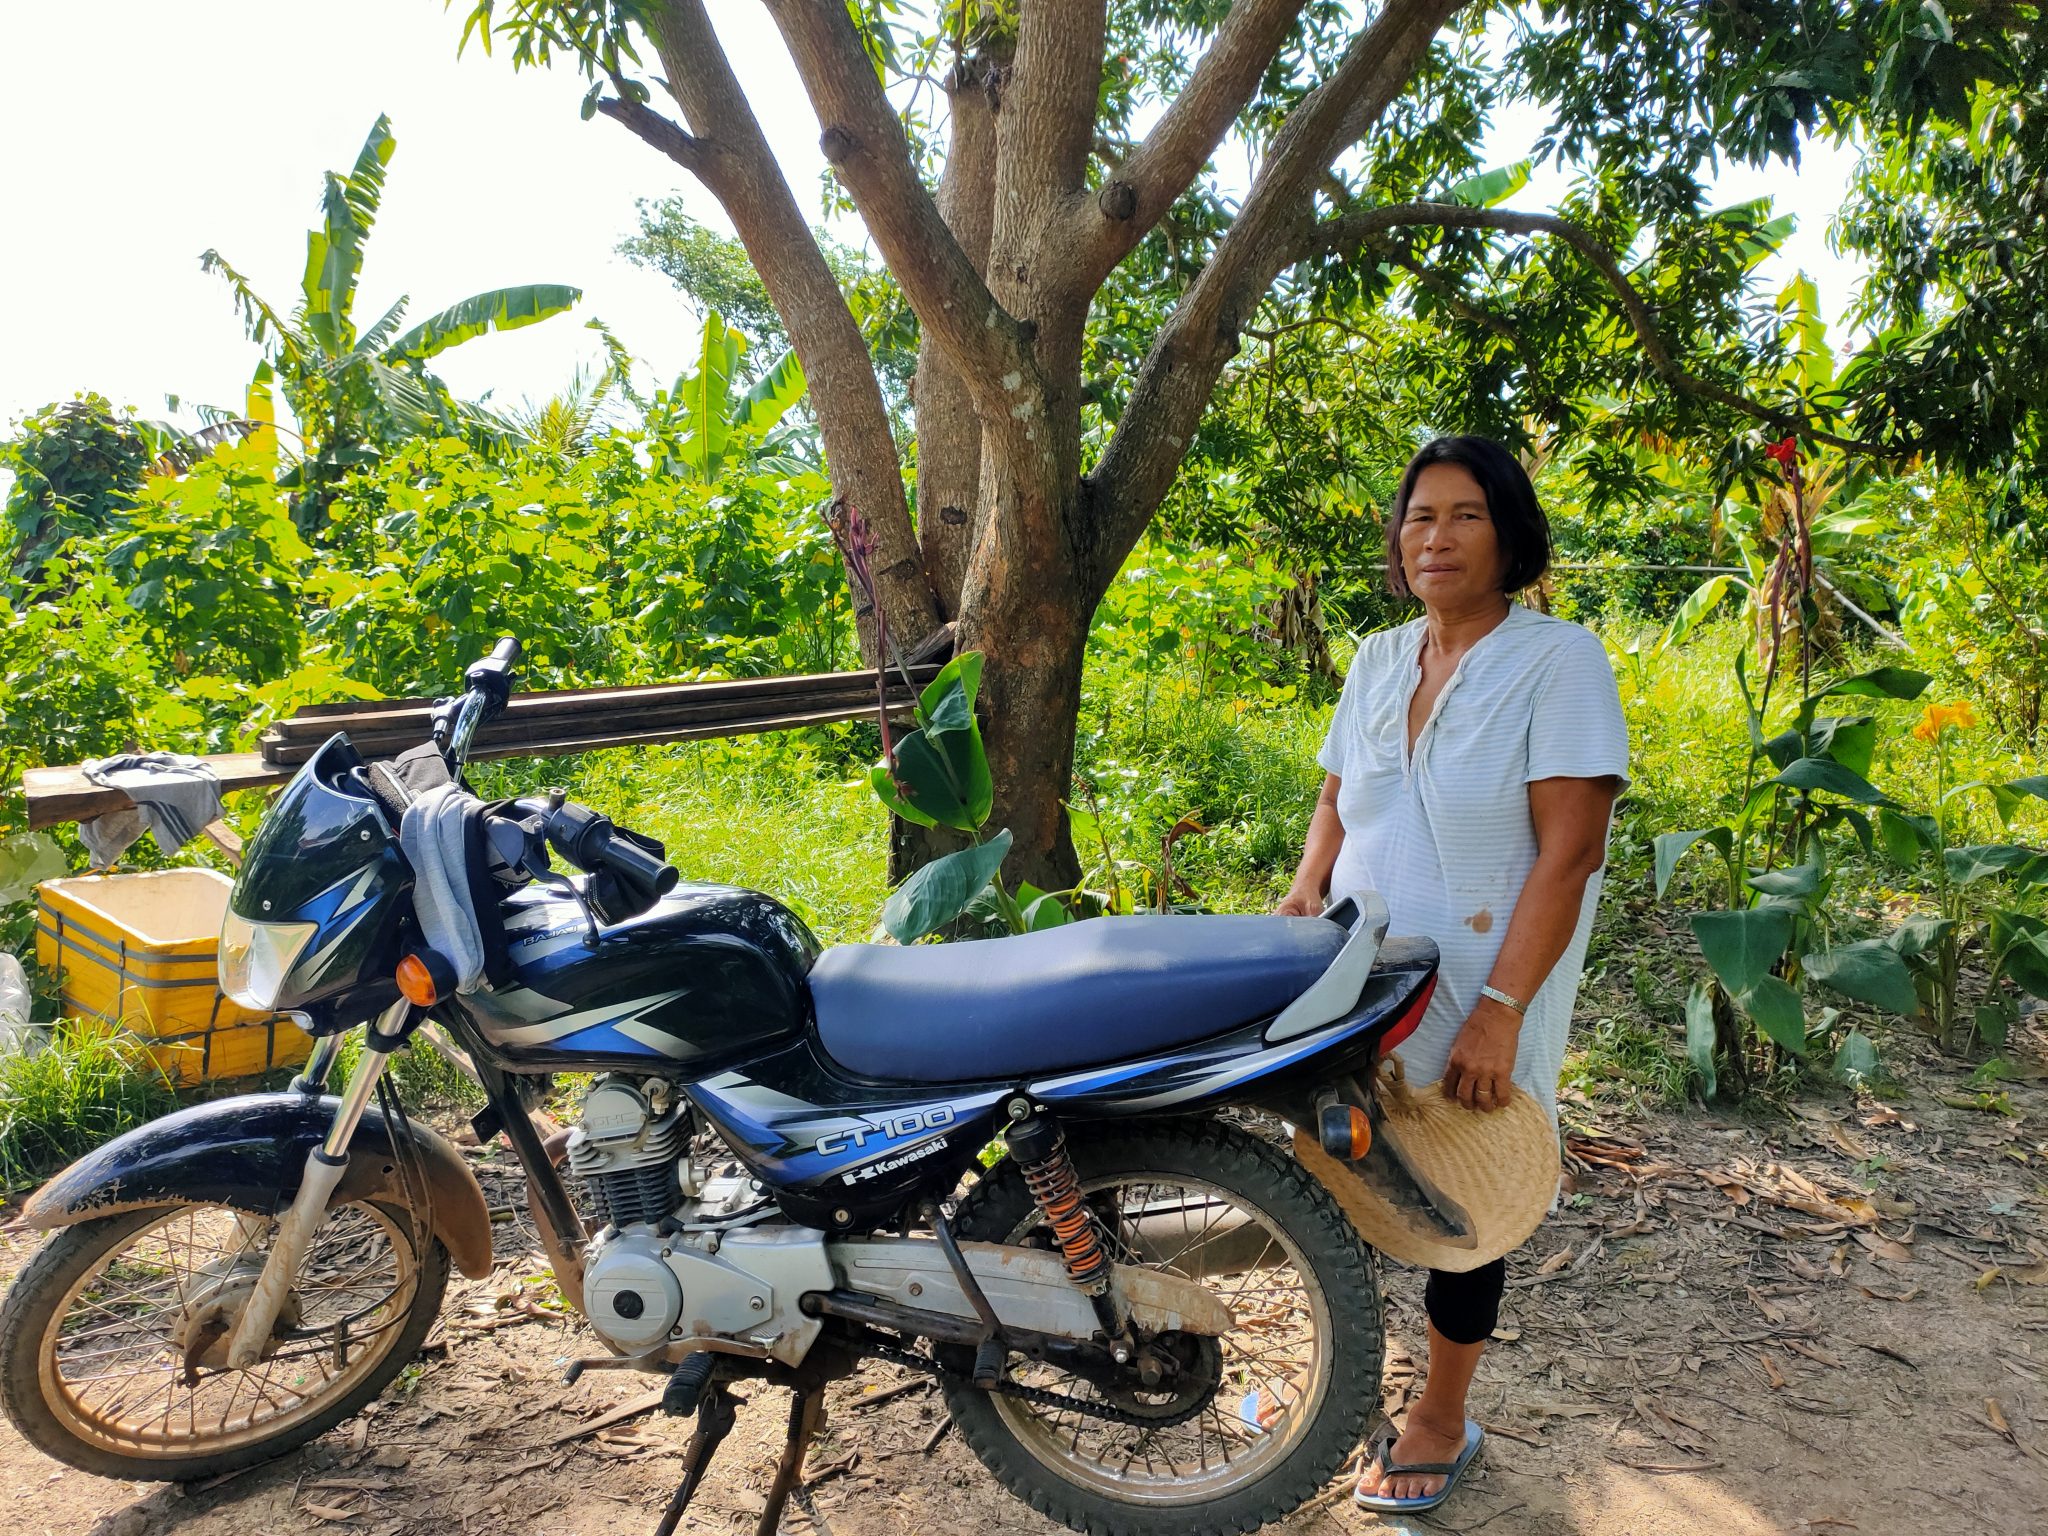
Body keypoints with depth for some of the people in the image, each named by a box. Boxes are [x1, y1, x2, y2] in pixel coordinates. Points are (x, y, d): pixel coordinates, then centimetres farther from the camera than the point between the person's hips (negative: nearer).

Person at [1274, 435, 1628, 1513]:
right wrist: (1307, 886, -2)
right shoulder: (1378, 658, 7)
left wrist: (1499, 1013, -23)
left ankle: (1442, 1421, 31)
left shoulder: (1560, 660, -11)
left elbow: (1569, 852, -17)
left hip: (1477, 1000, -5)